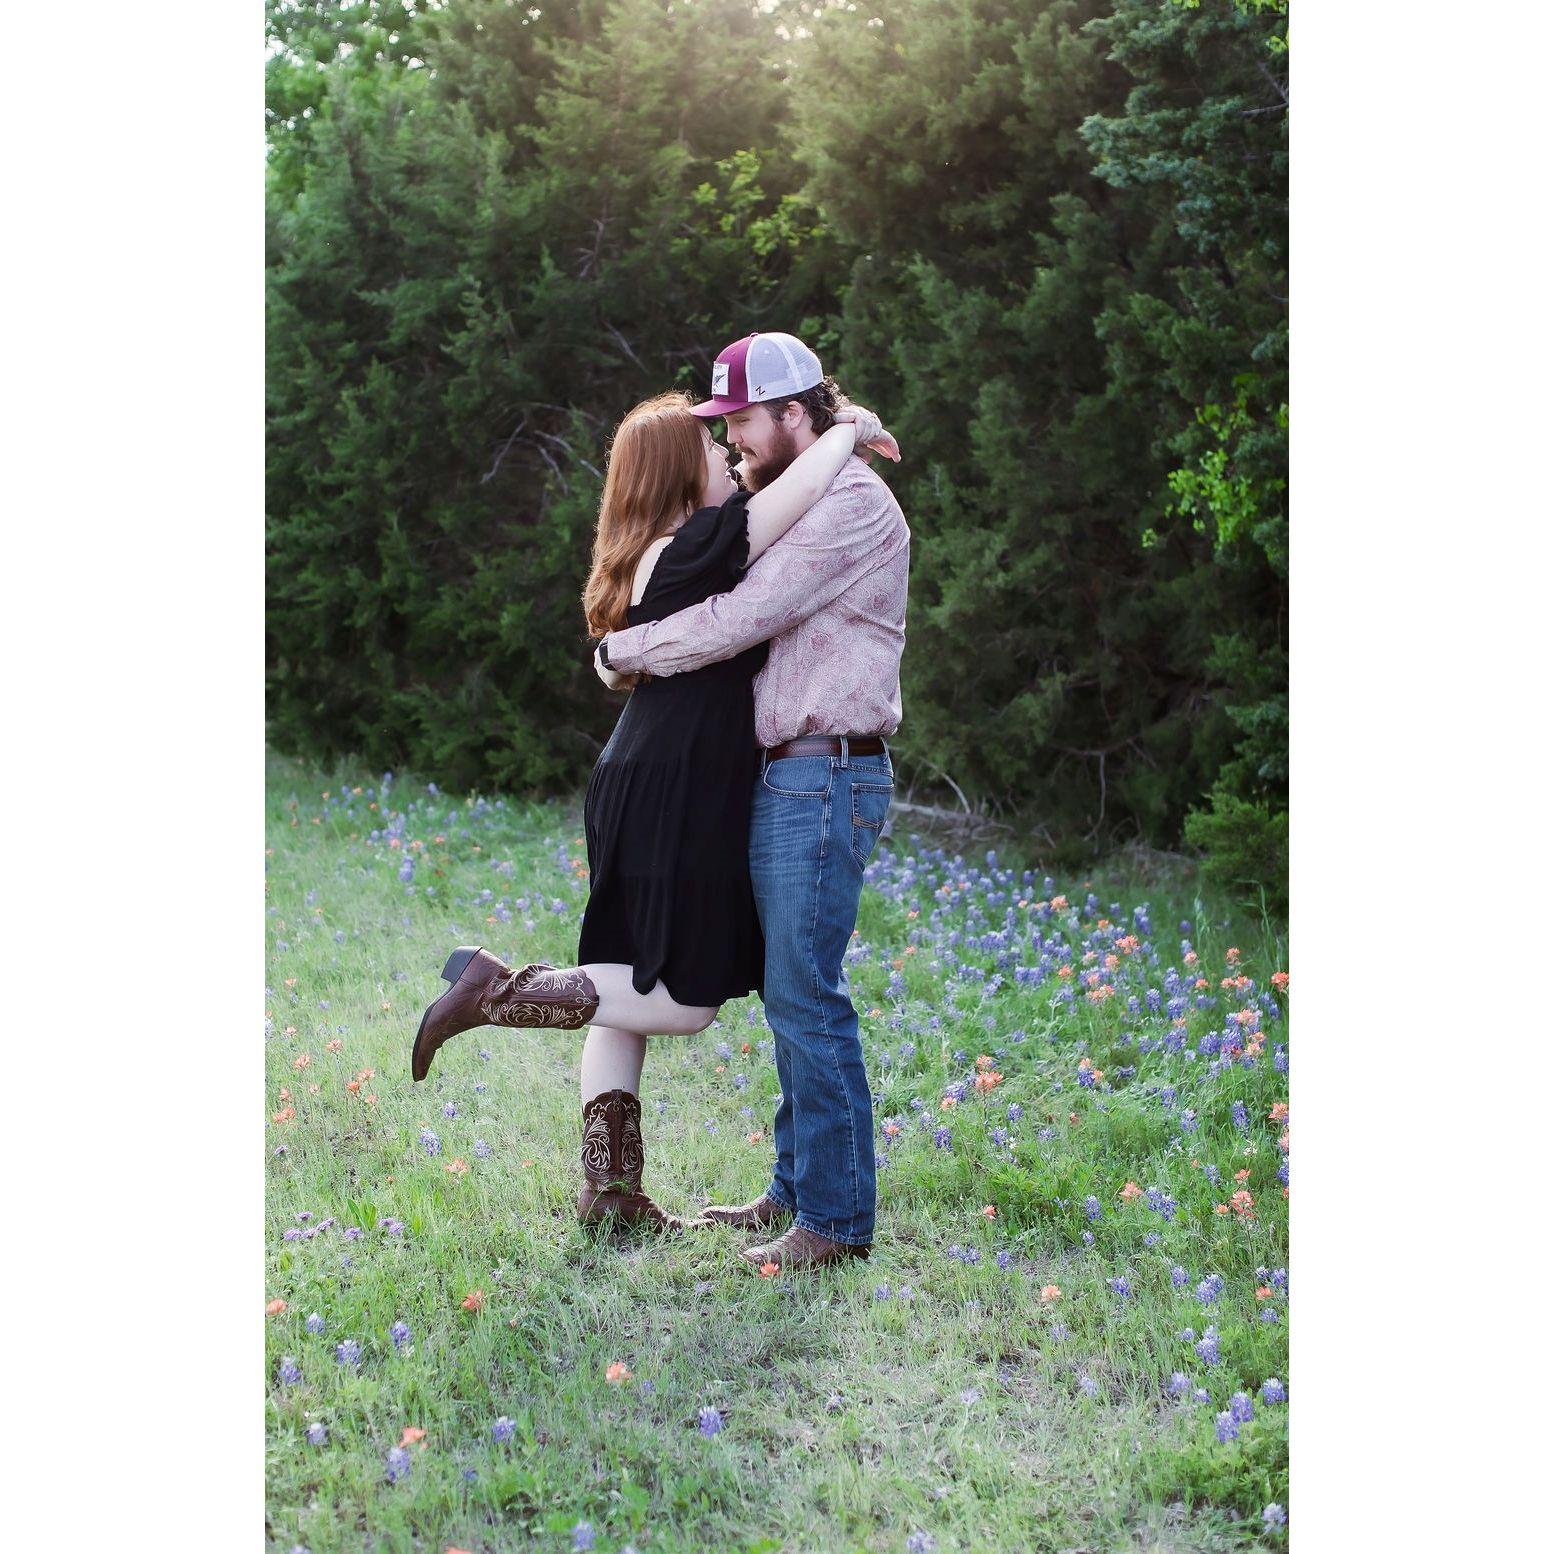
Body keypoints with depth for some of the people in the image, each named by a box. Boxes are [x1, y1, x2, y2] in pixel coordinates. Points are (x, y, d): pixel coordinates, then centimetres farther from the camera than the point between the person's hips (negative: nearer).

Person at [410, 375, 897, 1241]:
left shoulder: (657, 559, 14)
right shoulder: (693, 551, -15)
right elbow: (793, 495, -23)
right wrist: (849, 430, -5)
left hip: (644, 795, 10)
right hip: (674, 802, -10)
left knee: (635, 990, 11)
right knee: (687, 1001, -3)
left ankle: (612, 1194, 17)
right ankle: (498, 989, -6)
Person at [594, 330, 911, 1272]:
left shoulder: (851, 502, -13)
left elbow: (742, 619, -19)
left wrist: (623, 652, -7)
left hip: (827, 779, -10)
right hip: (786, 779, 10)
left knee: (806, 999, -9)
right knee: (791, 994, 14)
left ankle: (837, 1219, -2)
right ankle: (796, 1190, 23)